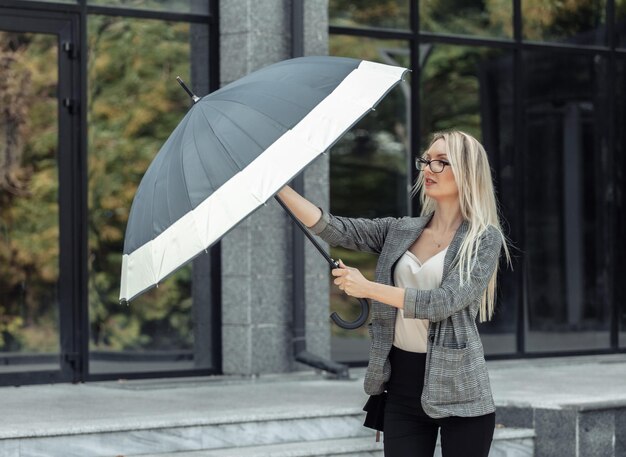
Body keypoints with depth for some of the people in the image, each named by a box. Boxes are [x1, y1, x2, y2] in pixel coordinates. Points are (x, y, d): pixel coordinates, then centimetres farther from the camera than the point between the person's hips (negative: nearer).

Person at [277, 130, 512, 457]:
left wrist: (369, 288, -18)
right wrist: (278, 186, -11)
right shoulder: (399, 231, 10)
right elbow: (334, 229, -1)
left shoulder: (485, 239, -5)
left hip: (457, 389, -4)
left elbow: (444, 301, -16)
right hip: (403, 384, 4)